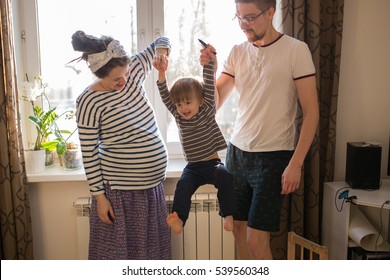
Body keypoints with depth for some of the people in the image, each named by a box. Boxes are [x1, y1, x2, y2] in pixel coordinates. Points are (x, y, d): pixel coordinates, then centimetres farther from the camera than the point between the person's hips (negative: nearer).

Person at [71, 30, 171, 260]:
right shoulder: (89, 102, -16)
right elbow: (89, 154, -13)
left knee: (151, 247, 17)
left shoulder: (133, 72, 0)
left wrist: (161, 52, -8)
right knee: (119, 250, 7)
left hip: (152, 185, 6)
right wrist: (99, 196, -12)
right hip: (120, 191, -6)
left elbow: (161, 41, 14)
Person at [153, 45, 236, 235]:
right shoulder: (178, 116, 6)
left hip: (213, 163, -2)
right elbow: (165, 97, -2)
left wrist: (208, 61, -16)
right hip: (193, 167, 2)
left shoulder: (208, 111, -1)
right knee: (183, 185, -26)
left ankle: (228, 215, -25)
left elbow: (209, 85, -9)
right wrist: (162, 73, -14)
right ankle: (179, 218, -30)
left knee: (224, 177, -31)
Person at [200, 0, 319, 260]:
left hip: (273, 157, -5)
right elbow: (214, 104, 7)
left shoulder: (296, 50, -7)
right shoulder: (237, 53, 6)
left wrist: (296, 164, -13)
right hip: (237, 152, 5)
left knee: (256, 240, -3)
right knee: (239, 228, 11)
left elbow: (311, 112, -9)